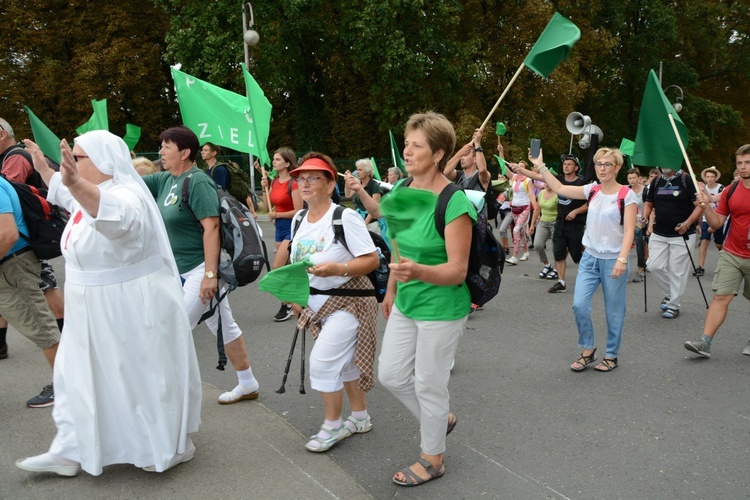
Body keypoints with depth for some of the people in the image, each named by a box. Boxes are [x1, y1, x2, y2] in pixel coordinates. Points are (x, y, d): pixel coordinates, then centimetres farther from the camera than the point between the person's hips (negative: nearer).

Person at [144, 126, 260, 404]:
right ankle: (248, 385, 27)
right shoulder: (166, 180, 10)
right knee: (225, 327, 15)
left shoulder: (197, 181, -16)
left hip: (201, 268, -9)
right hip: (184, 270, 9)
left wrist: (210, 274, -26)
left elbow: (211, 227, -23)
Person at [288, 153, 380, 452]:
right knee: (344, 362, 17)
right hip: (317, 303, 8)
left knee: (322, 361, -10)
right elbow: (298, 264, 17)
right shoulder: (300, 220, 6)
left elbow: (372, 260, -20)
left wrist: (338, 268, -32)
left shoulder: (345, 217, -18)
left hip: (348, 301, -7)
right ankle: (360, 418, 34)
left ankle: (332, 426, 10)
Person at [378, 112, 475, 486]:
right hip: (406, 304, 8)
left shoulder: (454, 202, -22)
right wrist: (391, 291, 20)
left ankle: (433, 459, 33)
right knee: (391, 375, 15)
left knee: (429, 384, 8)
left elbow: (458, 270, -23)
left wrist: (418, 271, -40)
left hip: (442, 309, -7)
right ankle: (441, 419, 42)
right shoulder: (402, 191, 1)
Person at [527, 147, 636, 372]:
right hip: (590, 257, 4)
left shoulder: (626, 195, -9)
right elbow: (559, 188, 6)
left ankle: (611, 356, 23)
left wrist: (622, 259, -24)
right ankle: (587, 350, 16)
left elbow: (629, 231, -14)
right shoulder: (592, 190, 5)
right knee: (579, 305, -3)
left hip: (613, 260, -4)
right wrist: (540, 166, 2)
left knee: (613, 311, 6)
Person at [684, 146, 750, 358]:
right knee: (721, 296, -5)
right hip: (731, 254, 2)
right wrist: (707, 206, -10)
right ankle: (705, 342, -9)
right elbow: (717, 223, 5)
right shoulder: (730, 191, 3)